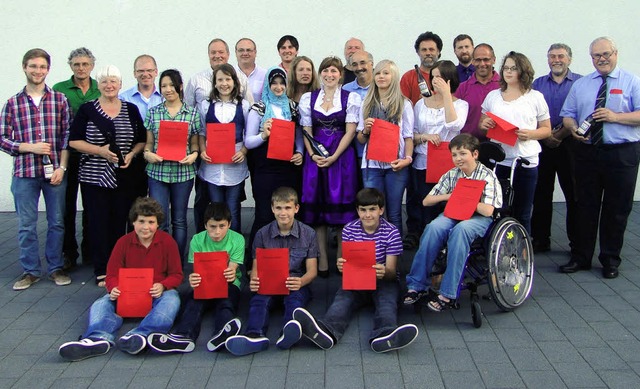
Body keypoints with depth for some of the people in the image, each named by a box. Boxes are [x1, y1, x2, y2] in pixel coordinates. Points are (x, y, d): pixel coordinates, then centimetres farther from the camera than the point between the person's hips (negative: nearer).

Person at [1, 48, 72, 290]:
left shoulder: (60, 100, 3)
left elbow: (68, 135, 1)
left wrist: (62, 167, -7)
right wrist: (30, 147, -11)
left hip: (55, 171, 0)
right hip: (24, 172, 0)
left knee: (57, 222, 9)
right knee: (26, 225, 7)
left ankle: (55, 268, 23)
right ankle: (30, 271, 20)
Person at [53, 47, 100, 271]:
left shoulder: (100, 90, 7)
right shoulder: (59, 89, 2)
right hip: (68, 156, -1)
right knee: (67, 206, 3)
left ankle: (90, 252, 20)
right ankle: (68, 254, 13)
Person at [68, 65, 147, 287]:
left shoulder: (131, 110, 8)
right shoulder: (87, 110, 3)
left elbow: (142, 140, 12)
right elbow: (74, 141, 0)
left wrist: (132, 154, -8)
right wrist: (99, 150, -13)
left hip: (127, 178, 1)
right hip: (95, 177, -1)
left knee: (122, 223, 3)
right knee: (99, 223, 0)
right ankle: (102, 271, 10)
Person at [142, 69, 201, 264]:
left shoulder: (192, 113, 5)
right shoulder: (153, 112, 7)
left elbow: (195, 143, 8)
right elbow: (148, 142, 9)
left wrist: (193, 154, -11)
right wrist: (147, 153, -11)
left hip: (183, 172, 0)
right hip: (157, 172, 0)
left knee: (179, 221, 9)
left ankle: (178, 265, 19)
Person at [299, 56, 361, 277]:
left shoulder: (351, 98, 3)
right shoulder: (308, 98, 10)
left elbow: (350, 131, -3)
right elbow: (306, 130, 8)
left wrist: (333, 157, -13)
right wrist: (312, 154, -9)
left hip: (342, 156, -2)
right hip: (315, 157, 2)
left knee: (341, 205, -2)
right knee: (316, 206, 1)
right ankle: (322, 260, 9)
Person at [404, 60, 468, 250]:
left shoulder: (460, 104, 5)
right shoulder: (421, 104, 13)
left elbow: (454, 125, -17)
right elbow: (411, 135, 10)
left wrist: (446, 94, -16)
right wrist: (425, 136, -11)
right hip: (421, 163, 2)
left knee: (442, 206, -5)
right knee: (418, 204, 0)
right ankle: (413, 234, 15)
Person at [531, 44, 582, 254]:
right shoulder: (538, 84, 13)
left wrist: (560, 134, -12)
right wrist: (545, 136, -8)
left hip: (569, 144, -2)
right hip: (542, 144, 3)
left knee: (573, 194, -1)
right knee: (541, 193, 5)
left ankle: (577, 241, 8)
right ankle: (540, 240, 14)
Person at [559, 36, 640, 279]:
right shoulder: (580, 85, 13)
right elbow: (567, 115, 11)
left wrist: (615, 116, -19)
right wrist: (573, 127, -10)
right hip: (587, 153, 3)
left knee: (617, 209, 5)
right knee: (585, 207, 7)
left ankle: (610, 260, 18)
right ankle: (581, 257, 17)